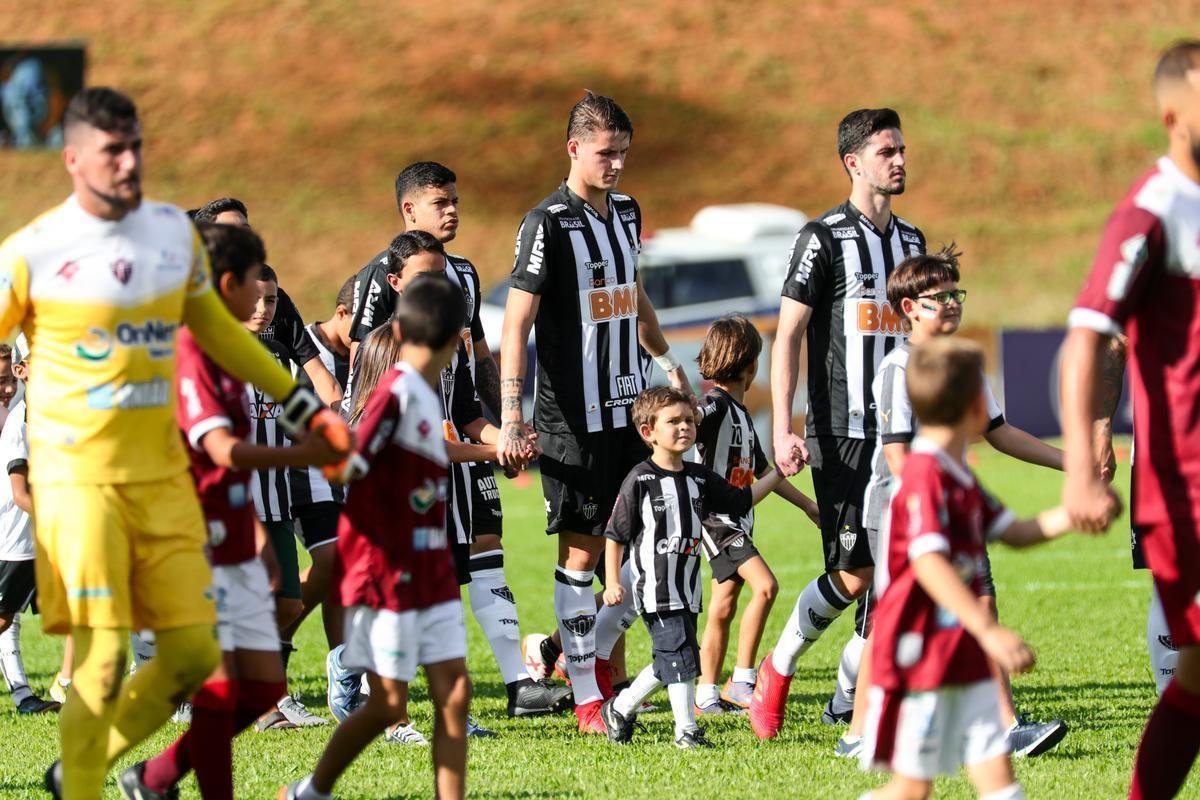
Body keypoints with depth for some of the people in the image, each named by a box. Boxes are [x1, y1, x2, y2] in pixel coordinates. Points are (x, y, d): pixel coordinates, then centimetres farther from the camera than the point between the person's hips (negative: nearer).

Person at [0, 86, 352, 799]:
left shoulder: (175, 232, 9)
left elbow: (215, 330, 23)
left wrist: (306, 407, 24)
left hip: (163, 474, 5)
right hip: (78, 476, -5)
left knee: (194, 655, 1)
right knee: (102, 660, -13)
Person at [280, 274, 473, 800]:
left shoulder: (428, 397, 11)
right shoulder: (398, 393, -15)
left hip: (432, 574, 8)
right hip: (387, 571, -8)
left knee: (454, 692, 0)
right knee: (388, 703, -2)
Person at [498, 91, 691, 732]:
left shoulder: (626, 212, 11)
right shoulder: (549, 223, -12)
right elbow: (516, 323, -15)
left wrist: (666, 360, 37)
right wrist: (511, 419, -22)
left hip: (629, 408, 7)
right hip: (572, 418, -7)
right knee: (580, 553, -2)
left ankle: (593, 649, 24)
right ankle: (586, 698, 4)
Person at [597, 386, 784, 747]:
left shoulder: (699, 477, 9)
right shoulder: (639, 481, -9)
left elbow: (741, 501, 18)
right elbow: (615, 534, -5)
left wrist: (777, 474, 10)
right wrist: (612, 582, -10)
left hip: (688, 588, 7)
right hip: (655, 588, -7)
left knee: (669, 661, 13)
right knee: (679, 652, -11)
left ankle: (620, 708, 29)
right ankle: (686, 729, -7)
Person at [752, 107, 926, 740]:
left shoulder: (910, 241, 15)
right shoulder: (824, 238, -6)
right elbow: (787, 336, -8)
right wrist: (783, 430, -16)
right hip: (842, 435, -6)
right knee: (853, 574, -9)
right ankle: (777, 669, 12)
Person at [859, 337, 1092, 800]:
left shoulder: (960, 478, 14)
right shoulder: (924, 475, -18)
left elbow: (1013, 533, 23)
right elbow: (928, 562, -29)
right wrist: (988, 630, -35)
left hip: (964, 658, 9)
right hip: (921, 654, -9)